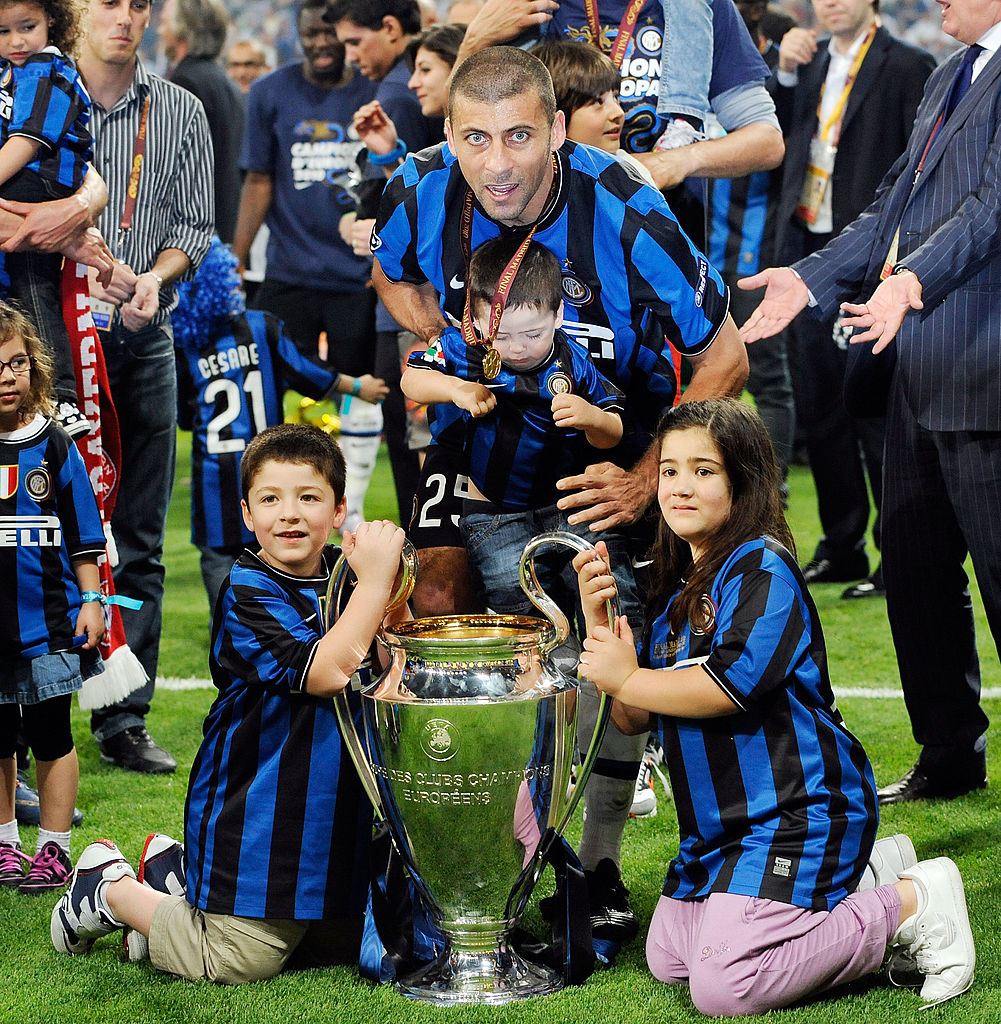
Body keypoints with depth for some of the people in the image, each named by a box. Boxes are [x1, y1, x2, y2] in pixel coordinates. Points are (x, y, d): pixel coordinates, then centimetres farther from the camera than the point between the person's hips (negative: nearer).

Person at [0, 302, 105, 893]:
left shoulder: (53, 444, -2)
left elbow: (84, 533, 3)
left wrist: (91, 599, -1)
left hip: (48, 622, -1)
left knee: (52, 739, 6)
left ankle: (55, 850, 17)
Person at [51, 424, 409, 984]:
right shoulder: (248, 593, -18)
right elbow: (325, 672, -30)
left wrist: (393, 589, -14)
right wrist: (374, 579, -29)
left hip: (331, 808, 7)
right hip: (254, 809, -7)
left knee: (338, 946, 20)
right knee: (240, 963, -3)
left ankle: (180, 876, 31)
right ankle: (108, 891, 19)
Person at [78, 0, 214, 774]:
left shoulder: (181, 114, 11)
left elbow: (194, 223, 10)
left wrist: (155, 276, -10)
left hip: (143, 339, 3)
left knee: (138, 543, 6)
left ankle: (124, 722, 13)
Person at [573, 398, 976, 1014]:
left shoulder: (763, 569, -13)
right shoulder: (676, 591, 13)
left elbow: (729, 684, -26)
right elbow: (635, 718, 8)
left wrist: (627, 678, -12)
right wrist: (598, 617, -4)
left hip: (798, 811, -10)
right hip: (721, 821, 10)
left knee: (723, 988, -19)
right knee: (667, 960, 15)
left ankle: (912, 904, -4)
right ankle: (858, 878, 18)